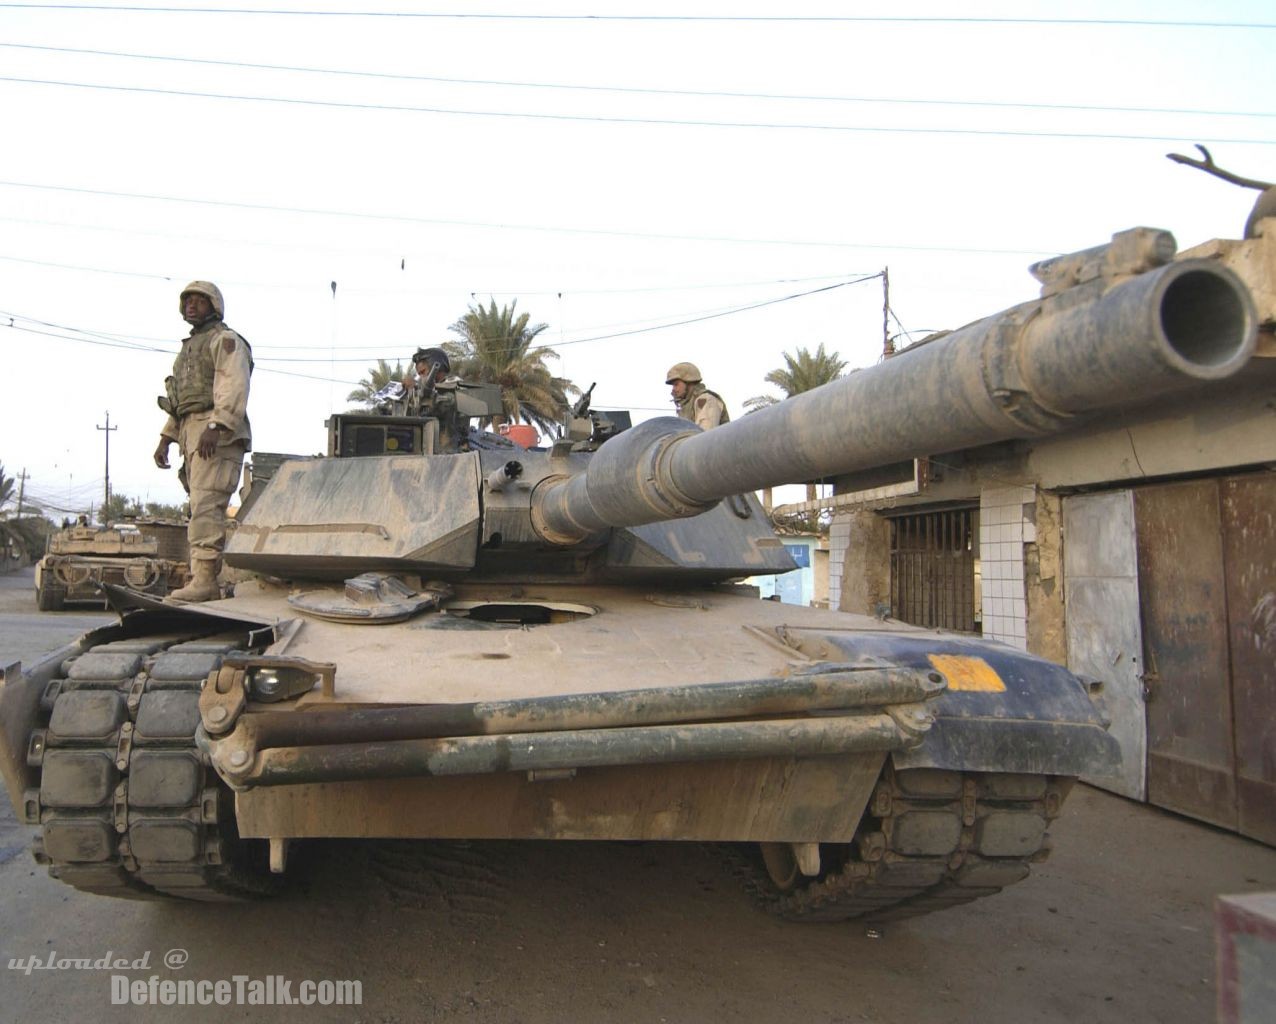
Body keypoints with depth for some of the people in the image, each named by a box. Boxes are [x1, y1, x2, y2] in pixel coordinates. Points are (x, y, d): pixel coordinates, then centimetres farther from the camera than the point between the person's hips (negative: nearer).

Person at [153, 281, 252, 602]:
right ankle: (206, 583, 6)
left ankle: (203, 580, -24)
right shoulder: (188, 347, 29)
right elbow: (179, 400, 30)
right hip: (191, 433, 9)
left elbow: (234, 386, -16)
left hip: (218, 434, -9)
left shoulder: (225, 340, 0)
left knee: (206, 506, -18)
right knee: (204, 510, 6)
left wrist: (215, 426, -27)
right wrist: (166, 439, 20)